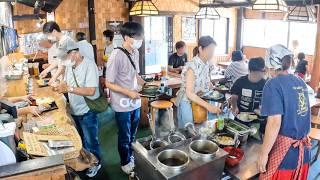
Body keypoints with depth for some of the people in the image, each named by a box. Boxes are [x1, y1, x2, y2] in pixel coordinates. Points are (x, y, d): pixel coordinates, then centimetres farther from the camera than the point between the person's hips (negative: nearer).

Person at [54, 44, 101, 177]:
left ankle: (95, 163, 31)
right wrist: (60, 86, -9)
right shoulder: (69, 65, 1)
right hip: (74, 110, 7)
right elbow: (67, 82, 13)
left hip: (87, 111, -7)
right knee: (80, 139, 22)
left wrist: (69, 89, -31)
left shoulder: (89, 65, -22)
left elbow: (91, 91, -28)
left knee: (90, 140, 9)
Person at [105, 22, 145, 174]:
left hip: (136, 102, 6)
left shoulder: (135, 52, 1)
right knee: (124, 137, 14)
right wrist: (129, 92, -22)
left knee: (132, 135, 23)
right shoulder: (117, 55, -22)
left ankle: (131, 157, 45)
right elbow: (109, 83, -17)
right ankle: (125, 163, 37)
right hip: (123, 105, -6)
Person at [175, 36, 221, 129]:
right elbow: (189, 93, -28)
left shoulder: (207, 64, -1)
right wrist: (208, 106, -36)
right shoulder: (192, 67, -24)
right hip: (187, 102, -7)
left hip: (200, 100, 7)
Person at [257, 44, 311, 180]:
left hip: (284, 151, -7)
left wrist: (263, 153, -15)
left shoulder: (273, 84, -15)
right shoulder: (301, 82, 6)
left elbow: (275, 123, -21)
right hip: (303, 150, 7)